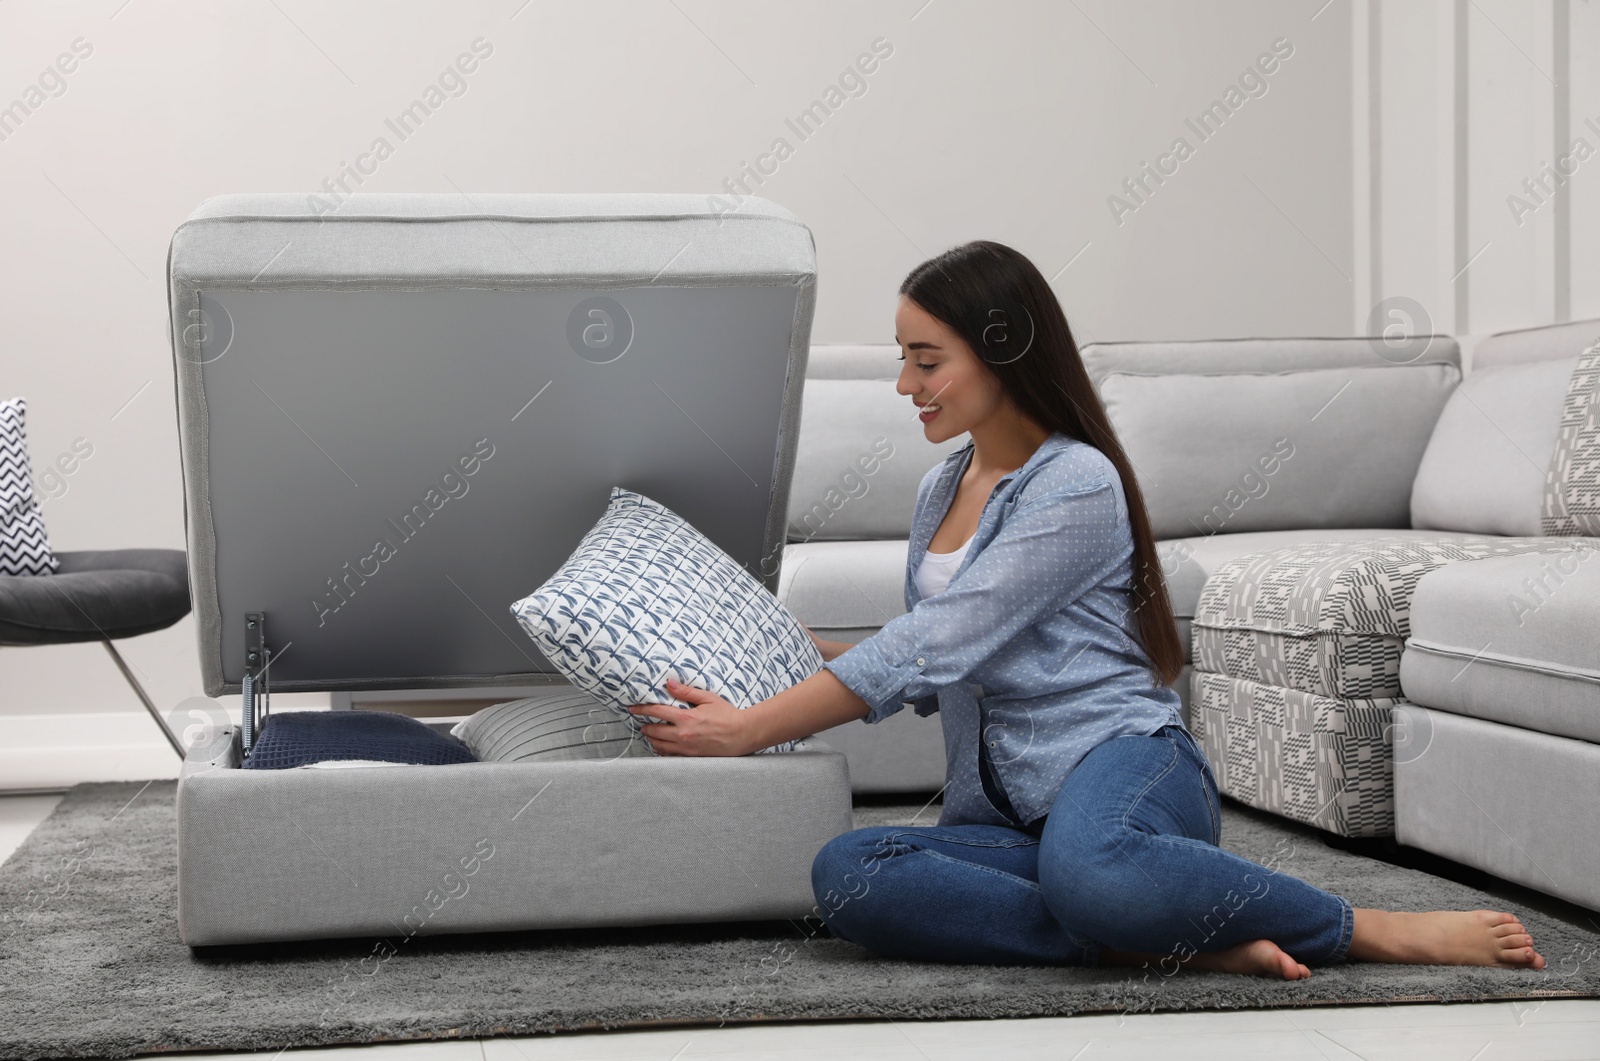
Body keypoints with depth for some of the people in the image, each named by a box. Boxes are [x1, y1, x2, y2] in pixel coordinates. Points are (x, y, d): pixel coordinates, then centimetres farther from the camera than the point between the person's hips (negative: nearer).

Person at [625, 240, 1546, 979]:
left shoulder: (1078, 485, -7)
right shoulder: (942, 487, 20)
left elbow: (935, 648, -14)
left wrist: (752, 729, -12)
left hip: (1124, 759, -7)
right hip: (1004, 809, 7)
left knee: (1086, 863, -44)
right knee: (847, 875, -26)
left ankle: (1376, 931, -19)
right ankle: (1173, 945, -28)